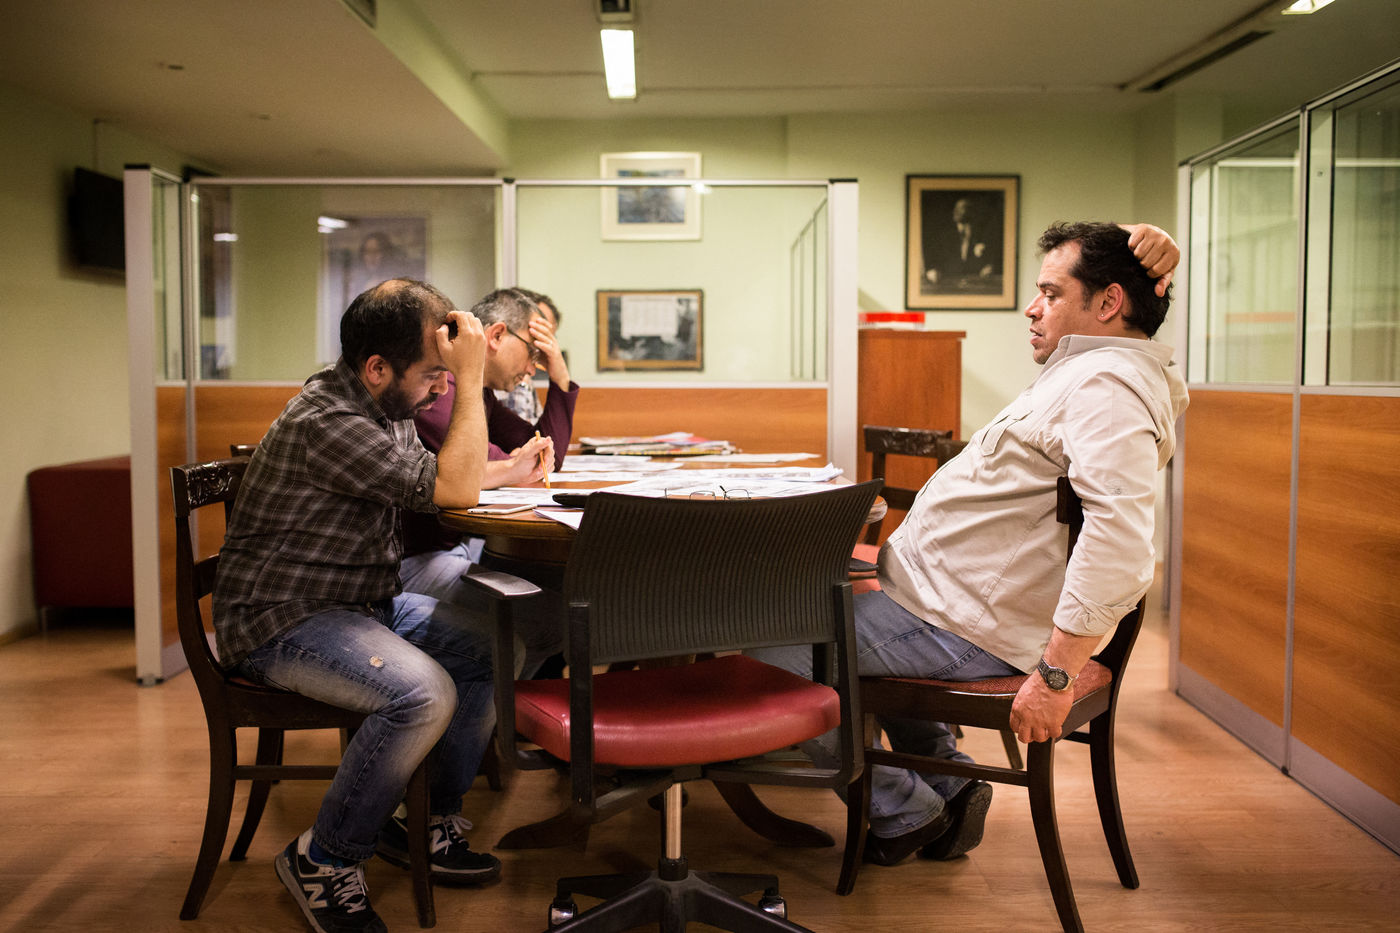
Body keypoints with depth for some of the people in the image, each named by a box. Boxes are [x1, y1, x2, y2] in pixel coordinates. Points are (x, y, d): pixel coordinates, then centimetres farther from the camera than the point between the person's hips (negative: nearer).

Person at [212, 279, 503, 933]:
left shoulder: (384, 408, 8)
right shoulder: (324, 422, -25)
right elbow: (456, 489, -25)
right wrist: (470, 379, -21)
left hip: (365, 604, 10)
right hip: (281, 624, -10)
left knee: (499, 648, -3)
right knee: (424, 693, -31)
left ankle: (429, 821, 11)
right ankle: (323, 861, -10)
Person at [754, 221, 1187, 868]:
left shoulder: (1107, 386, -23)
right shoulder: (1098, 363, 10)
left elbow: (1120, 538, -37)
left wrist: (1056, 674, -37)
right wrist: (1151, 256, 7)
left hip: (962, 631, -11)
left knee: (769, 640, -10)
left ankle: (902, 811, 6)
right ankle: (948, 784, 24)